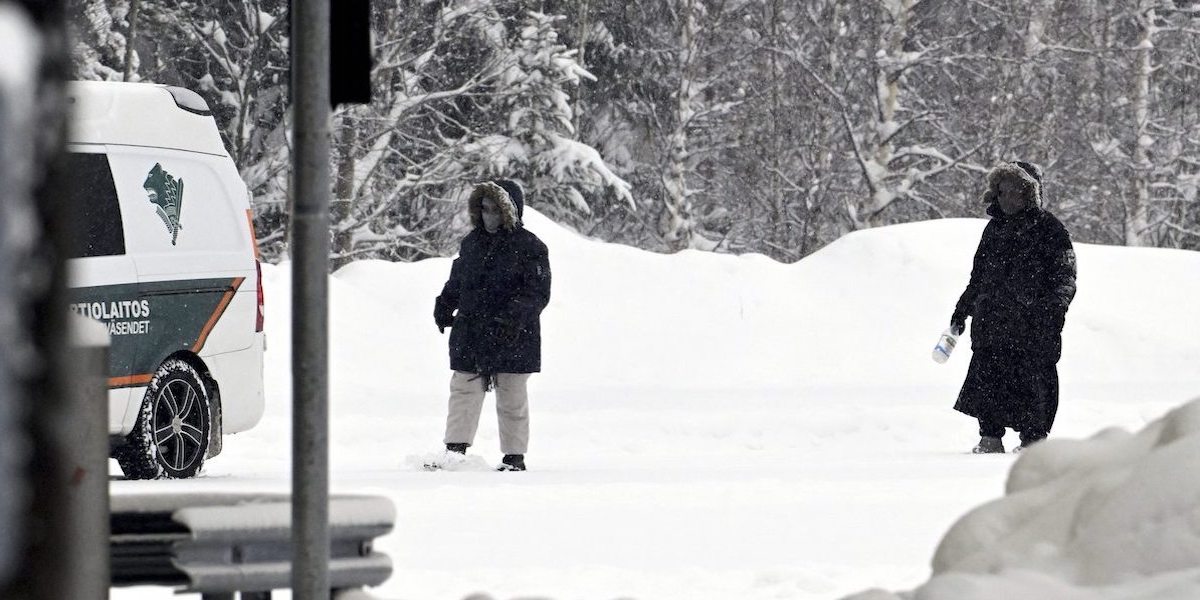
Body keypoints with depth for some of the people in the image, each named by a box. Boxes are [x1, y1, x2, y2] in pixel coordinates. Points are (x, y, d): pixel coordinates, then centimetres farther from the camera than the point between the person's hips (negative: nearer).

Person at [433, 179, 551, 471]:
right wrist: (444, 305, 5)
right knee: (464, 392, -1)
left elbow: (538, 293, -12)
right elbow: (457, 280, 21)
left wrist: (514, 315, -26)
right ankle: (455, 448, -2)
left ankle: (514, 455, 14)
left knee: (512, 399, 5)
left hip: (511, 339, -5)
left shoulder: (529, 247, -8)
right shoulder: (472, 242, 9)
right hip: (470, 337, 5)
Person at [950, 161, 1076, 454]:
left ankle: (1033, 438, 5)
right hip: (991, 323, 5)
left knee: (1032, 381, -5)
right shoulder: (995, 228, 18)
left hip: (1032, 323, -5)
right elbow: (979, 275, 26)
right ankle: (990, 438, 6)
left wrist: (1057, 305, -16)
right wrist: (962, 311, 25)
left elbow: (1064, 274, -3)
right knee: (987, 378, -2)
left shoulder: (1047, 228, 0)